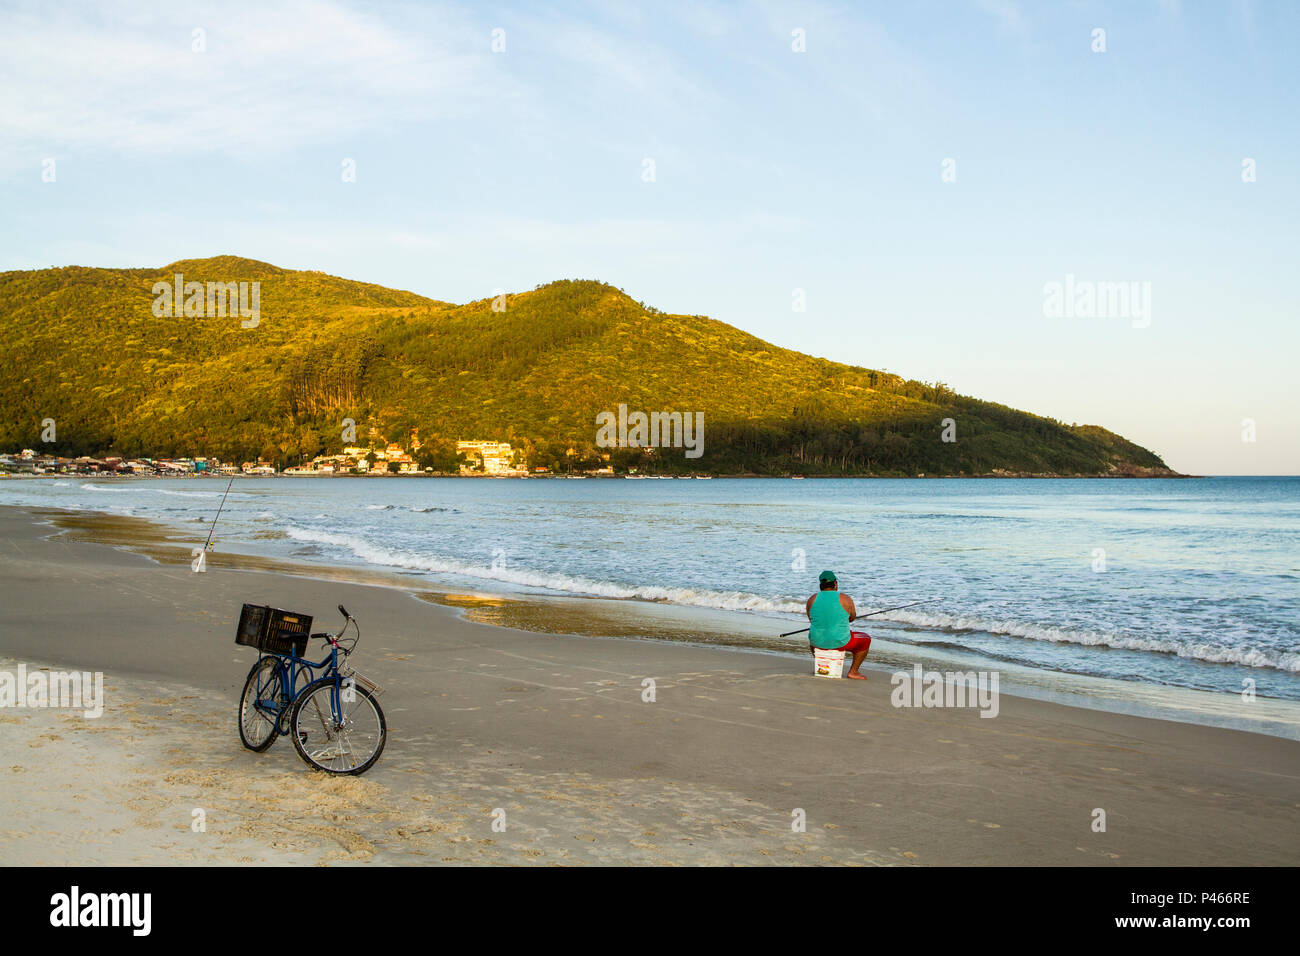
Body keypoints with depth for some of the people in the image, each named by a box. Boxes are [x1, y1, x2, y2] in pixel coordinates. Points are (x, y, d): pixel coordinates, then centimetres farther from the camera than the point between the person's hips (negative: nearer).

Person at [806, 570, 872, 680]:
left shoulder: (812, 599, -3)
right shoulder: (846, 599, -10)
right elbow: (852, 617, 7)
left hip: (818, 642, 4)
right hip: (840, 643, -3)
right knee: (865, 639, 22)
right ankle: (853, 672, 18)